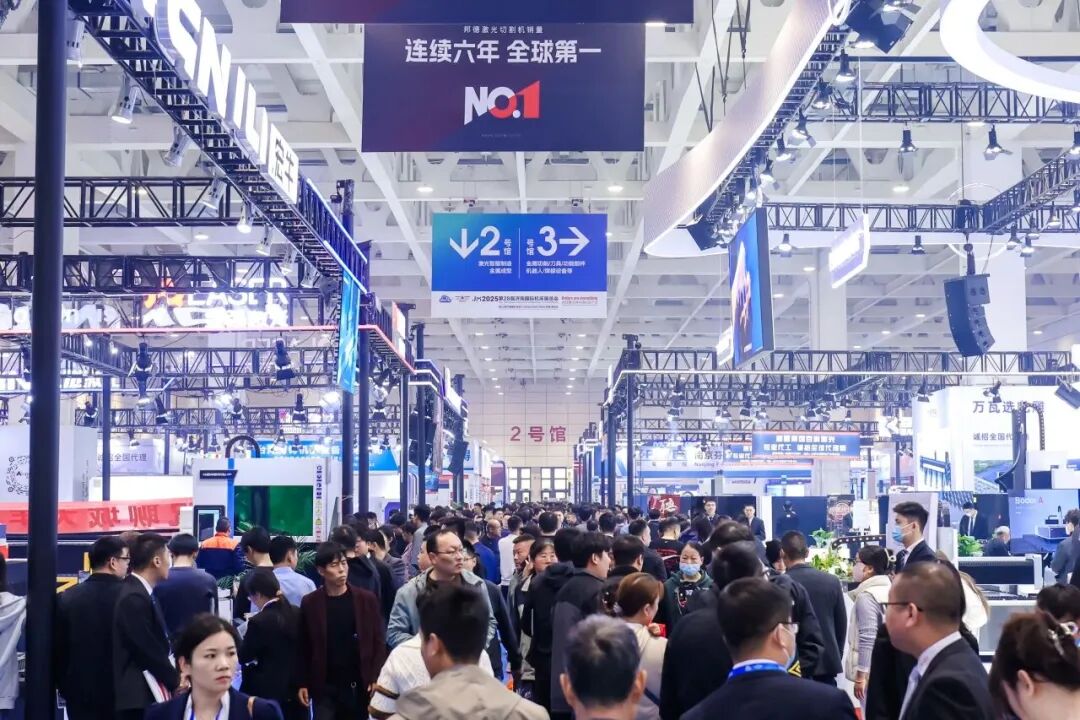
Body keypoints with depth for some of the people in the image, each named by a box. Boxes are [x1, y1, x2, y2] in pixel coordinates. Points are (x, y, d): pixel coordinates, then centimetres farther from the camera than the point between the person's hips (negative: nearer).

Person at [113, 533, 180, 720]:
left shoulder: (142, 593, 11)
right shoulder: (134, 598, -18)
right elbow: (149, 651, -17)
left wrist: (174, 676, 3)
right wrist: (175, 682, -6)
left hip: (150, 692, 10)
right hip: (139, 695, -10)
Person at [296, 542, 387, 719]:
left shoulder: (367, 600, -1)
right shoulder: (310, 603, -2)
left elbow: (379, 643, 1)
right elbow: (302, 647, 4)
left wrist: (375, 679, -6)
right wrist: (302, 683, 1)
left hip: (359, 687, 1)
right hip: (324, 688, -1)